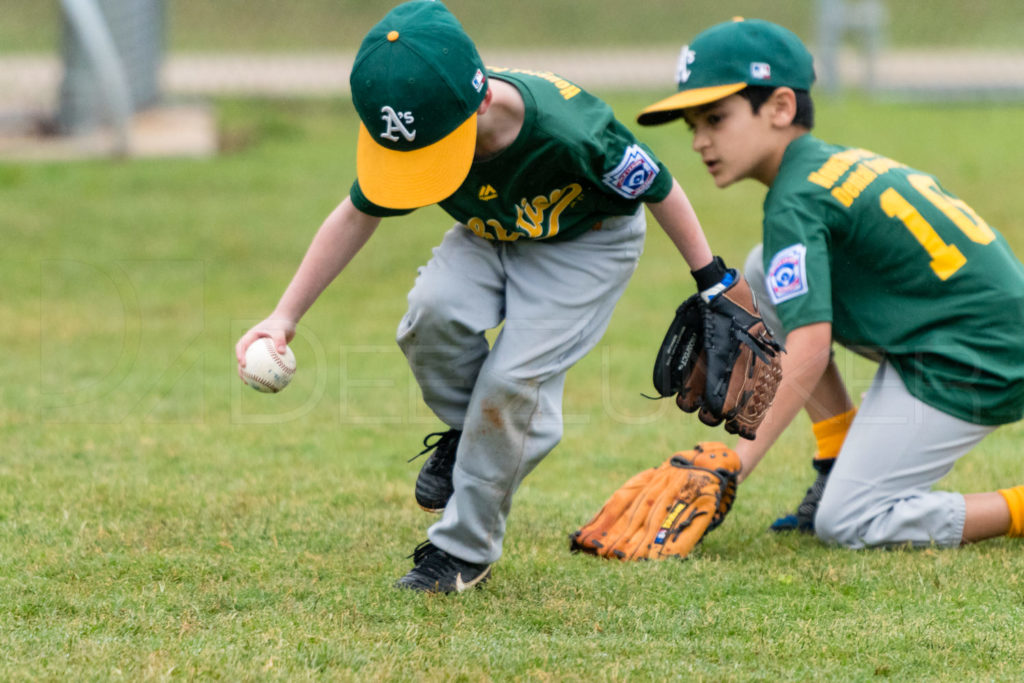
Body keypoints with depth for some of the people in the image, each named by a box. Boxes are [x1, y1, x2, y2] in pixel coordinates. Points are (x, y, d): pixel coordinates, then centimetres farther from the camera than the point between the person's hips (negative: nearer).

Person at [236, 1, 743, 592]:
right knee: (432, 313, -27)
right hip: (492, 235, 4)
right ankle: (465, 432, 4)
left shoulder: (567, 130, -40)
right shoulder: (416, 133, -26)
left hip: (589, 239, -4)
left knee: (515, 378, -21)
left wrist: (713, 285, -10)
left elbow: (658, 187, -21)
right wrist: (286, 315, -11)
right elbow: (359, 215, -7)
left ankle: (465, 549, -3)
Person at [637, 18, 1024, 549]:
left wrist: (737, 461, -19)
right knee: (764, 275, 11)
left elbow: (809, 349, -21)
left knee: (846, 525, -9)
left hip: (972, 367, -10)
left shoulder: (795, 202, -15)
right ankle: (843, 464, 12)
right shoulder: (843, 163, 13)